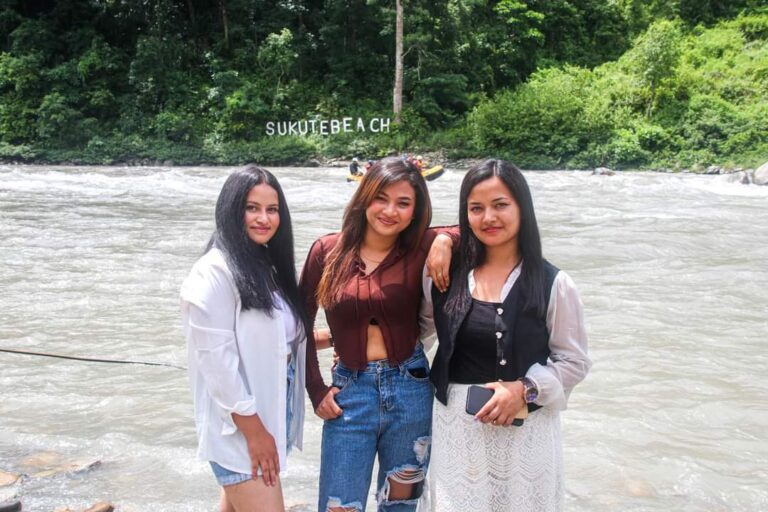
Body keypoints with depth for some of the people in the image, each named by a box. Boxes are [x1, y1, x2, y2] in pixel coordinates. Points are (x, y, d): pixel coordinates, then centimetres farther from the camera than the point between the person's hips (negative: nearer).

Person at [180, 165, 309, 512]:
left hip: (272, 411, 8)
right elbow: (217, 360, -20)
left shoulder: (271, 265, 9)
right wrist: (253, 430, -18)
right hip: (239, 424, -8)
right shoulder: (215, 272, -17)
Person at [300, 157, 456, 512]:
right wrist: (316, 390, 2)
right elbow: (301, 323, 5)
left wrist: (445, 240, -20)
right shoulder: (328, 251, -2)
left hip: (411, 390, 0)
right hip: (349, 393, 0)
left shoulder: (422, 249, -4)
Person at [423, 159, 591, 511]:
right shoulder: (447, 273, 0)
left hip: (525, 426, -2)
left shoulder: (553, 284, -8)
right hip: (456, 423, 2)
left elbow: (574, 360, -3)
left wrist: (524, 389, -15)